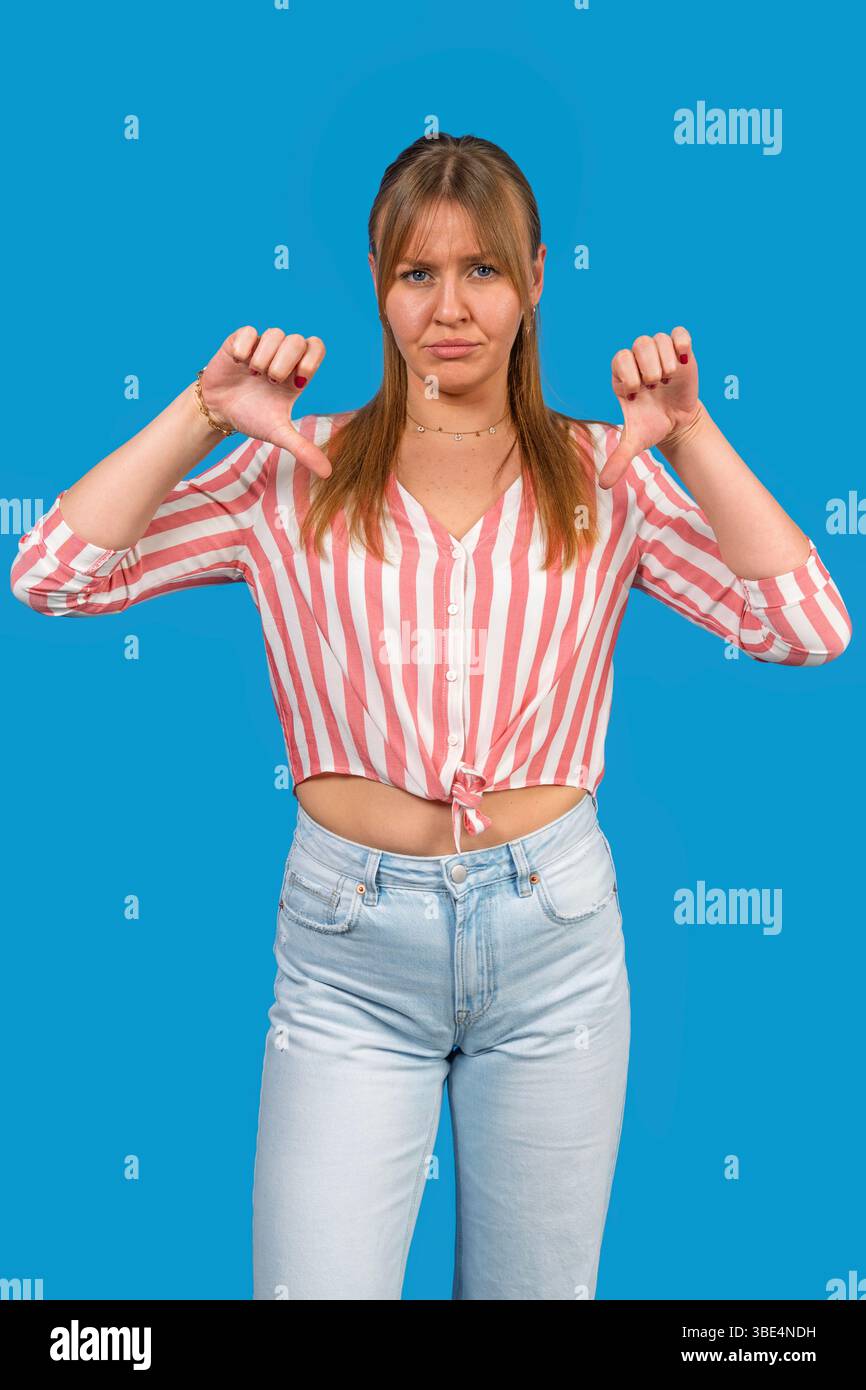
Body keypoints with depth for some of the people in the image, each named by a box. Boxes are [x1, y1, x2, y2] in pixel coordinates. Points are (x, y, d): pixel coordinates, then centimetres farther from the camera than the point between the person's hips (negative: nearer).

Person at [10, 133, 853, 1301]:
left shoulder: (602, 475, 2)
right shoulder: (299, 473, 1)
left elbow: (808, 629, -8)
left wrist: (691, 437, -15)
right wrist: (200, 416, -13)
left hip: (554, 935, 2)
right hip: (348, 945, -1)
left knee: (537, 1287, 18)